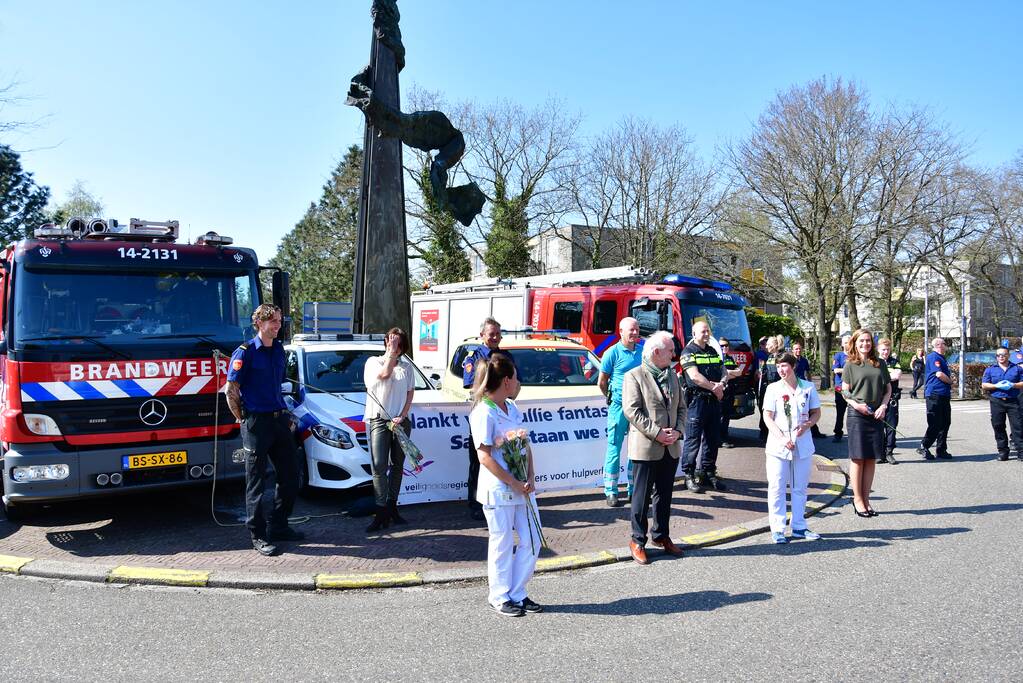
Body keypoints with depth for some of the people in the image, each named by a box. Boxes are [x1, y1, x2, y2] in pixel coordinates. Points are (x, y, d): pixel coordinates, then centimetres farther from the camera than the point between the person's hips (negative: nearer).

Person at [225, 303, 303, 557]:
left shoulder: (279, 349, 12)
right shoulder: (245, 352, -9)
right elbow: (231, 390, -8)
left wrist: (285, 413, 15)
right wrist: (244, 420, -6)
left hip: (279, 419, 7)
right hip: (257, 423, -7)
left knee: (290, 476, 11)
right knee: (256, 481, 1)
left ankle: (278, 526, 25)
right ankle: (258, 535, 10)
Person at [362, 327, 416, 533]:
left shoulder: (407, 366, 14)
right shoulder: (373, 362, 6)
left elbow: (410, 394, 9)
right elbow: (385, 373, -15)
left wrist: (402, 417, -3)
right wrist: (391, 352, -6)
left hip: (401, 421, 4)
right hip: (379, 419, -3)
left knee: (397, 465, 8)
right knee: (379, 467, -11)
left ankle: (392, 508, 17)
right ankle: (381, 513, -11)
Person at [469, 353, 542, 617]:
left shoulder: (512, 407, 10)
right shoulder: (484, 413, -15)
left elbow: (526, 445, 12)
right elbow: (485, 457, -18)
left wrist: (530, 477, -3)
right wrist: (514, 483, -16)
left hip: (522, 487, 8)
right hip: (498, 490, -8)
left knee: (531, 541, 11)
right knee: (502, 544, 6)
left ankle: (517, 594, 26)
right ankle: (499, 597, 24)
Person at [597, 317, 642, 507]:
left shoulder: (642, 352, 8)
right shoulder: (613, 353, -5)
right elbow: (602, 382, 1)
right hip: (619, 406, -5)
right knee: (614, 449, 0)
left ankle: (634, 489, 20)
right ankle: (611, 492, 5)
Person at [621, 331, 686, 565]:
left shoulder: (672, 375, 13)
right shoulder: (634, 376, -7)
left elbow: (681, 407, 14)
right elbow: (631, 410, -15)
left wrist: (677, 431, -4)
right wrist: (656, 433, -18)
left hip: (670, 447, 6)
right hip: (646, 447, -6)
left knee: (664, 495, 16)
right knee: (642, 496, 2)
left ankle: (662, 535, 29)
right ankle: (637, 541, 12)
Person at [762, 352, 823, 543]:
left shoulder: (808, 387, 4)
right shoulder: (773, 388, 0)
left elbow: (816, 413, 10)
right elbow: (768, 417, -4)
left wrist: (806, 425, -11)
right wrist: (782, 438, -16)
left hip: (802, 445, 2)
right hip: (778, 446, -2)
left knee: (800, 487, 11)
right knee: (777, 487, -1)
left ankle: (799, 527, 21)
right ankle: (777, 529, 4)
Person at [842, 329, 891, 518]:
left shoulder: (880, 364, 11)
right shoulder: (850, 365, 2)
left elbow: (888, 388, 13)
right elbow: (845, 391, 0)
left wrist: (883, 406, -3)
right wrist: (855, 404, -18)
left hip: (877, 415, 4)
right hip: (857, 415, -4)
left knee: (871, 459, 7)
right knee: (858, 458, -1)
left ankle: (866, 499, 16)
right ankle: (858, 499, 9)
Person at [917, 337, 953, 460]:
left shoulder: (941, 358, 21)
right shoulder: (933, 357, -9)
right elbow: (939, 374, -18)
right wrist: (950, 381, -2)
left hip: (944, 395, 10)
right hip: (935, 394, -10)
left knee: (945, 423, 11)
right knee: (935, 424, -8)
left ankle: (942, 450, 17)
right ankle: (923, 447, 1)